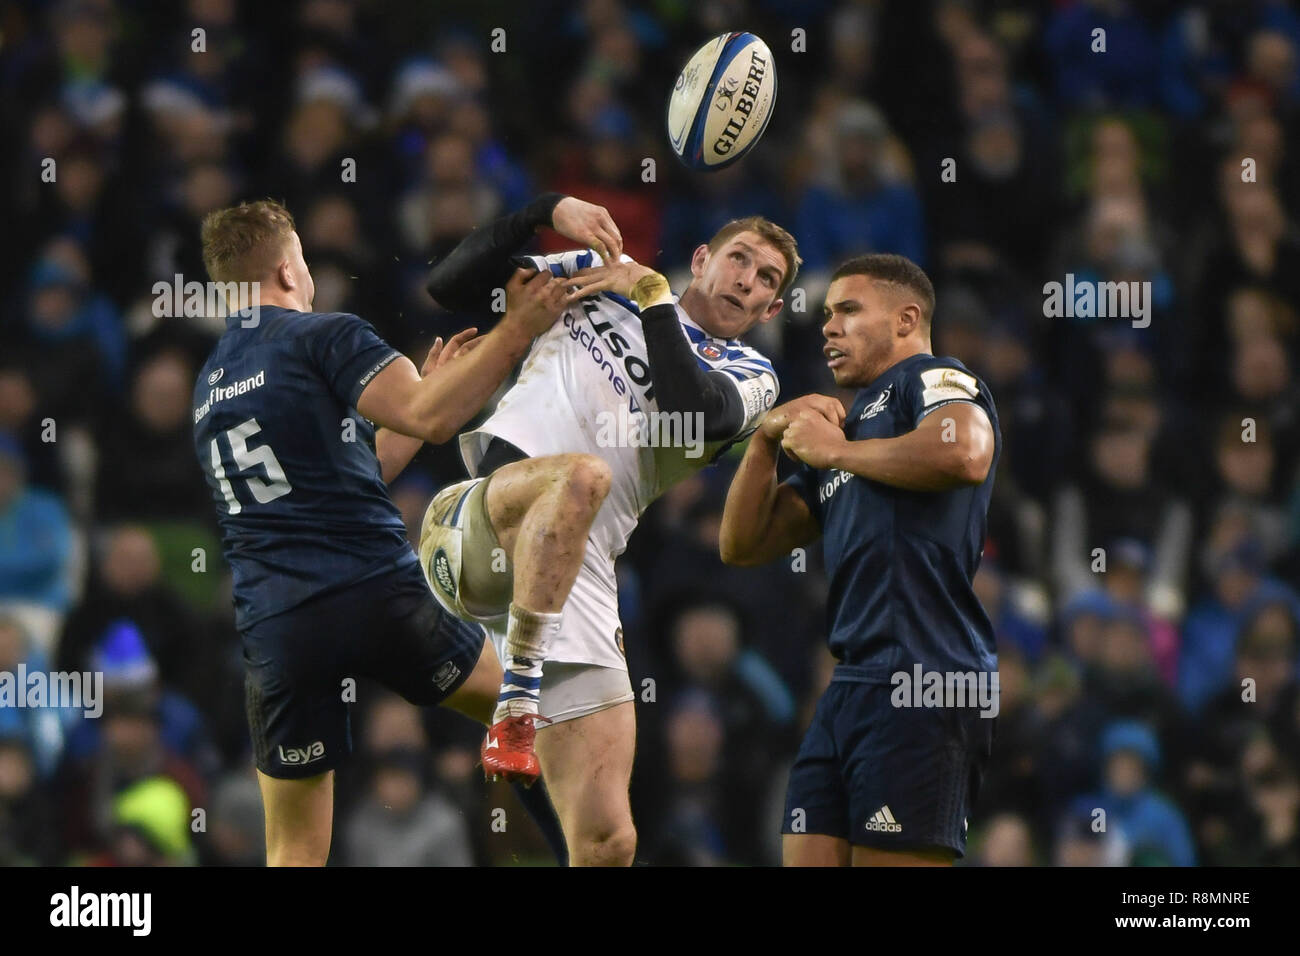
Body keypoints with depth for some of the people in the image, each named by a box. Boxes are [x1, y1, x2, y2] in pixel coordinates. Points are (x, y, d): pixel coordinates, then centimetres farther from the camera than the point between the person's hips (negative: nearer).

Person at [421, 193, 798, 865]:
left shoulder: (747, 375, 19)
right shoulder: (601, 277, 20)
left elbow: (691, 415, -6)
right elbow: (449, 286, 15)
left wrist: (653, 296, -1)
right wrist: (547, 210, 4)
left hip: (575, 588, 2)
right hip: (471, 529, -2)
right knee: (581, 475, -37)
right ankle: (515, 708, -34)